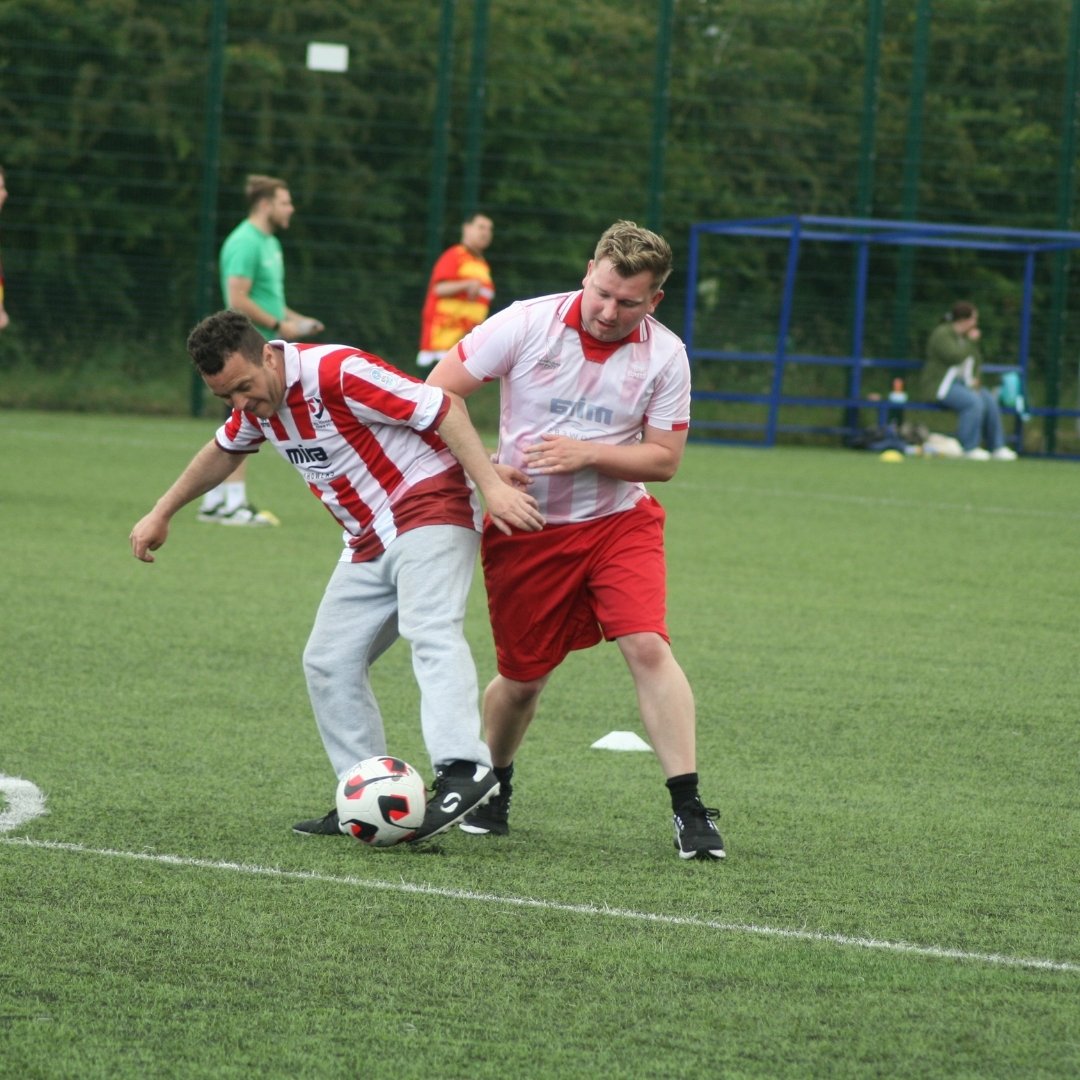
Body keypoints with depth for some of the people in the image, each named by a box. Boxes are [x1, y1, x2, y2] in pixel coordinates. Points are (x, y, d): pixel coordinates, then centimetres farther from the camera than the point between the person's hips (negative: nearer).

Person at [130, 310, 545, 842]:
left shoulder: (339, 373, -22)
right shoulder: (256, 404, 5)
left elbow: (444, 408, -21)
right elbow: (222, 451, 28)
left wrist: (492, 485, -28)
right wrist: (161, 514, 35)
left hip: (427, 507, -9)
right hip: (369, 540, 9)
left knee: (431, 633, -29)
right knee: (330, 662, 3)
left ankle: (462, 770, -44)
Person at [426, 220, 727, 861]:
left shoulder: (665, 355, -7)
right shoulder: (527, 324, -11)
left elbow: (664, 459, -4)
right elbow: (437, 391, -7)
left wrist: (587, 454, -20)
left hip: (619, 520, 0)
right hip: (525, 529, 0)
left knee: (648, 647, -19)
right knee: (523, 677, 6)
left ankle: (689, 809, -16)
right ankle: (494, 789, 36)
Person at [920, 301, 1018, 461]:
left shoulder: (965, 335, 13)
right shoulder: (942, 334, -13)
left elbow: (976, 360, 20)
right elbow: (955, 356, -26)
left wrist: (976, 379, 2)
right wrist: (971, 341, -14)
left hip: (962, 382, 9)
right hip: (939, 385, -9)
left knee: (990, 401, -12)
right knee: (974, 402, -30)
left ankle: (997, 448, -6)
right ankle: (969, 448, -23)